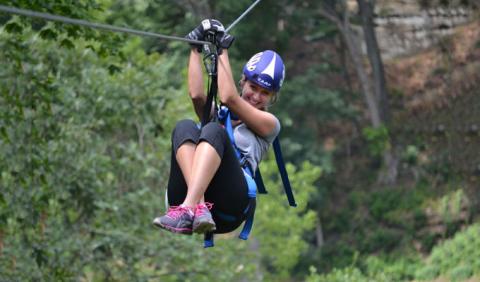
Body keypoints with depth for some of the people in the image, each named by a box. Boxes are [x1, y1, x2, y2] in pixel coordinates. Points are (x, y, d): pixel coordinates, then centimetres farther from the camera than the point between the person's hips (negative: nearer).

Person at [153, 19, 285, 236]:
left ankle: (188, 210, -52)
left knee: (213, 131, -27)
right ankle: (198, 206, -48)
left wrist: (222, 51, 12)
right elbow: (196, 95, 11)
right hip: (187, 193, 3)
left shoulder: (269, 124, 24)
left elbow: (228, 98, 7)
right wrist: (195, 49, 12)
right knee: (184, 127, -21)